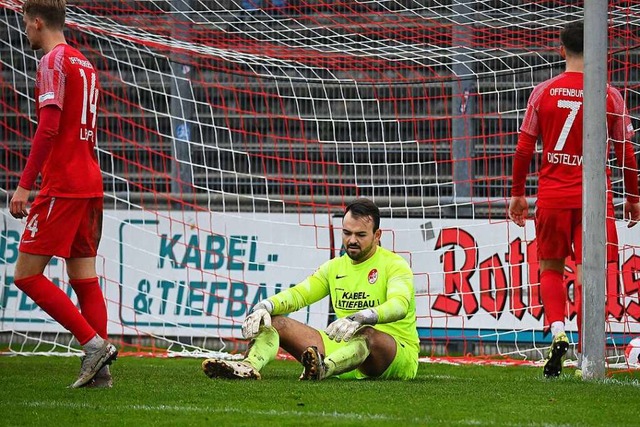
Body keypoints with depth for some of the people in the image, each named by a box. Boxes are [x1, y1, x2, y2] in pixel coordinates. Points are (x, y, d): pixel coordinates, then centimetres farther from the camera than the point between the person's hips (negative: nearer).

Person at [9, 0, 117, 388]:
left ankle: (94, 342, -15)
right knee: (84, 278, 8)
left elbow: (48, 128, -19)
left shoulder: (54, 62, -9)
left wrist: (24, 185, -19)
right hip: (90, 183, 9)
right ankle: (99, 369, 2)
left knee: (27, 274, -7)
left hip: (62, 187, -9)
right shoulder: (84, 64, 19)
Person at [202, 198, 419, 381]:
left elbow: (400, 305, -25)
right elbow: (297, 294, 5)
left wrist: (359, 319, -44)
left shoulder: (394, 265, -6)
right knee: (274, 321, -5)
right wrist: (263, 307, -17)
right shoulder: (334, 268, 14)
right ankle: (249, 366, -37)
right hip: (345, 349, 6)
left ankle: (322, 369, -71)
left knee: (367, 334, -42)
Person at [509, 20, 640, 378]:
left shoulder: (543, 93, 0)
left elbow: (524, 149, 2)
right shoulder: (610, 96, -2)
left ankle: (557, 331, -7)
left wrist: (517, 193, 12)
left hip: (552, 196, 1)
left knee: (551, 268, 16)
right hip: (593, 197, -1)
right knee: (586, 275, 0)